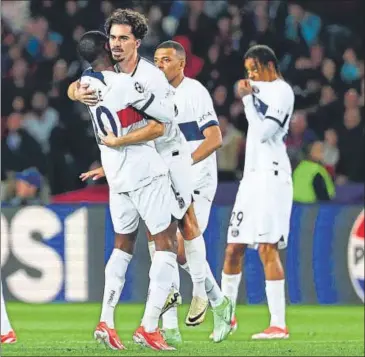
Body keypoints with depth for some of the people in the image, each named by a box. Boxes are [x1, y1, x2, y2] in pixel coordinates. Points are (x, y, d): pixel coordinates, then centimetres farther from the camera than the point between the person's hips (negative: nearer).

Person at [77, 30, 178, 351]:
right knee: (166, 243, -1)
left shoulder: (86, 83, 1)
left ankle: (106, 321, 9)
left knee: (123, 244, 18)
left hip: (116, 176, 7)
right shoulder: (126, 85, -19)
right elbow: (168, 116, -12)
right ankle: (149, 327, -9)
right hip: (145, 170, -7)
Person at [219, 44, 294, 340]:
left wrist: (248, 98, -9)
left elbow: (264, 132, -15)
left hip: (271, 175, -9)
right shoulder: (262, 90, 19)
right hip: (252, 175, 9)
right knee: (234, 249, 11)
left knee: (267, 247, -15)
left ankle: (279, 325, -17)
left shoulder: (281, 91, -7)